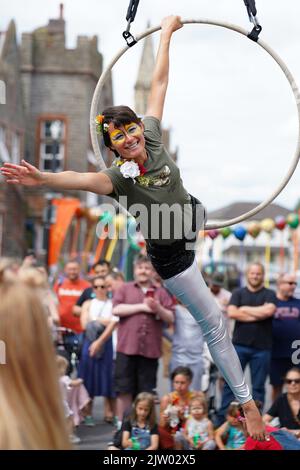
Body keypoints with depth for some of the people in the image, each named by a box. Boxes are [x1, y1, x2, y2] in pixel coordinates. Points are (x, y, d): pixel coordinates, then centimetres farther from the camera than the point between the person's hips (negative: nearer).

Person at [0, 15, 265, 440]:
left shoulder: (151, 135, -18)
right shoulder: (119, 178, -31)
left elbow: (159, 82, -11)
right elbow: (81, 180, -51)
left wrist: (166, 32, -6)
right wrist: (43, 179, -69)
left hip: (192, 217, 5)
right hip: (171, 255, -5)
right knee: (214, 323, 0)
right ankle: (246, 402, 9)